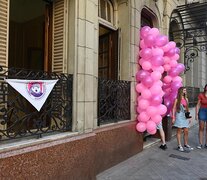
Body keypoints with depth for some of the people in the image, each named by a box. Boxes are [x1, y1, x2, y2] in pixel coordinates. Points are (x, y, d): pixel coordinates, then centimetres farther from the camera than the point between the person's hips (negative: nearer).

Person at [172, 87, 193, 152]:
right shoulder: (177, 99, -6)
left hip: (185, 117, 5)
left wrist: (189, 117, 11)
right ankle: (179, 145, 10)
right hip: (179, 116, -5)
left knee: (186, 131, 8)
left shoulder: (186, 99, 9)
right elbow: (174, 108, -7)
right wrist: (173, 117, -11)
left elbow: (187, 109, 14)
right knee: (179, 131, 2)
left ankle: (186, 144, 22)